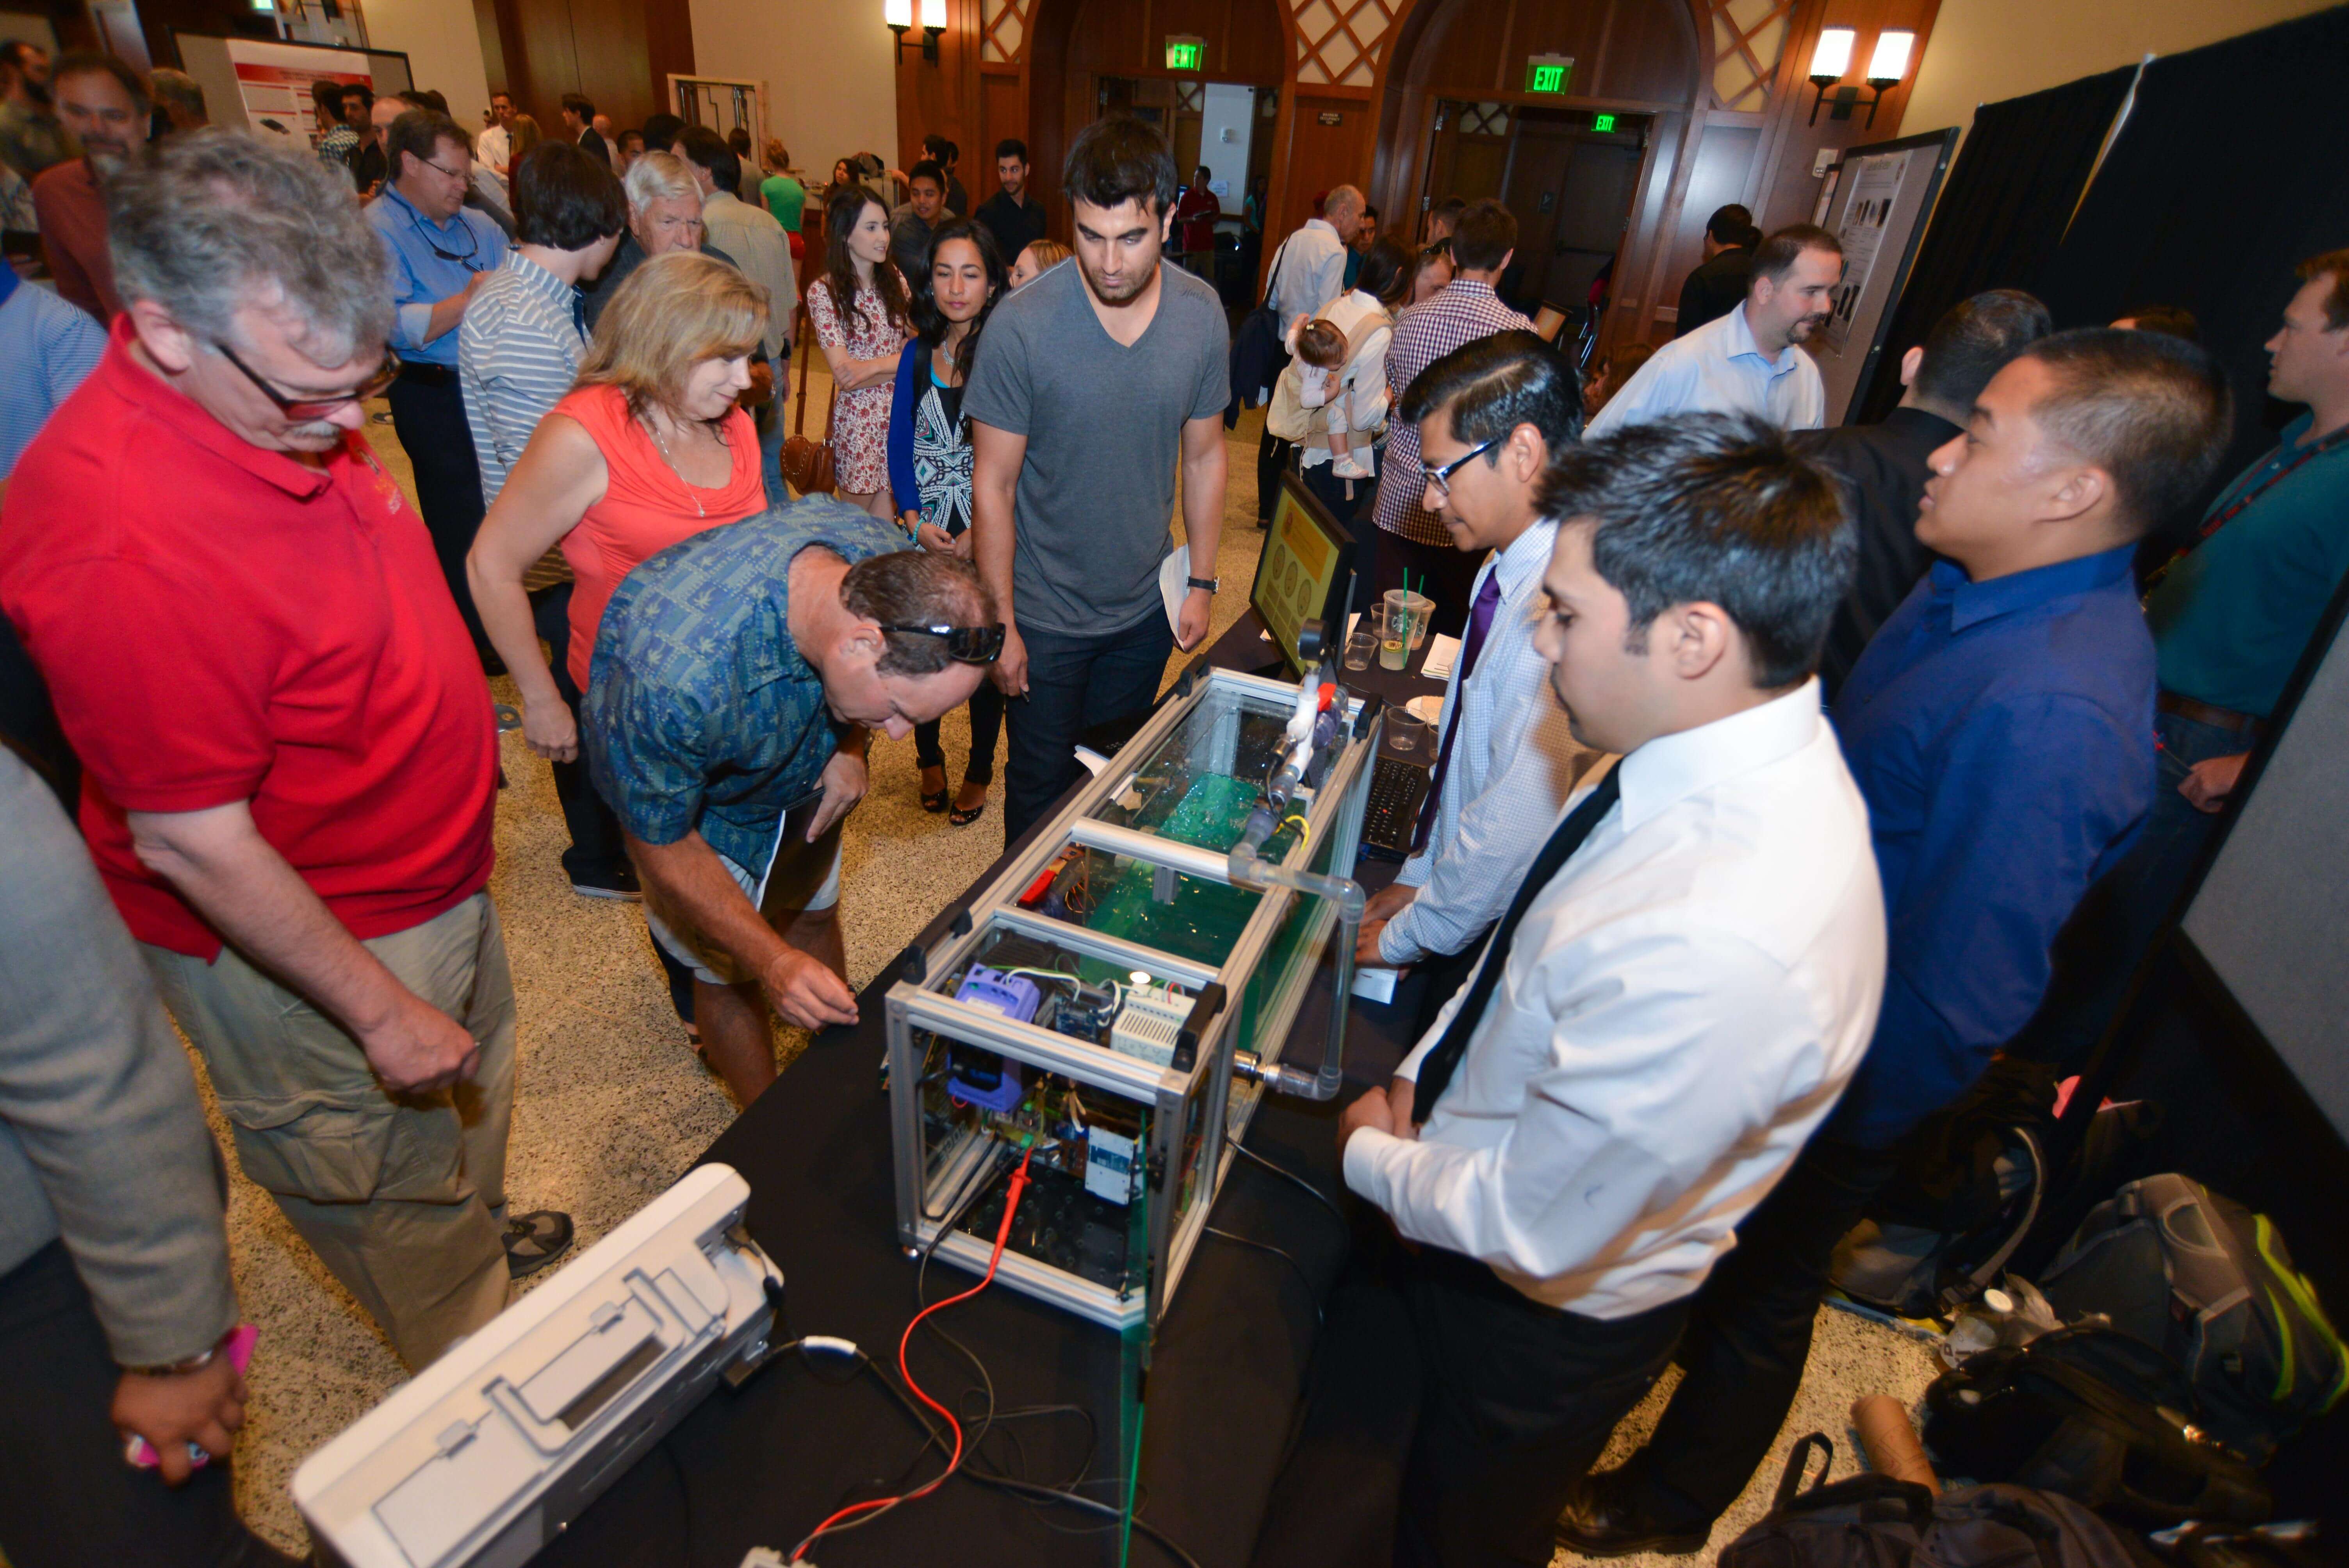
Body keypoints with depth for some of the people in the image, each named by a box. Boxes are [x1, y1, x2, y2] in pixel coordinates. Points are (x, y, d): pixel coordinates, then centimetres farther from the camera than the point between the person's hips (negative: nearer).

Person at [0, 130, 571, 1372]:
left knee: (477, 1096, 31)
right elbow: (191, 845, -26)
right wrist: (381, 1012, -19)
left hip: (434, 875, 8)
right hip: (299, 945, -8)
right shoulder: (119, 544, -33)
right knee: (397, 1202, 17)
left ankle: (487, 1236, 59)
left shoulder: (295, 407, -6)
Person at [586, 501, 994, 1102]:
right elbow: (661, 844, -29)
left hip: (808, 779, 5)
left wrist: (850, 745, -16)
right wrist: (773, 961, -35)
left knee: (815, 915, 22)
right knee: (730, 974, 11)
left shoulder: (889, 558, -31)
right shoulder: (676, 676, -47)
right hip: (697, 808, -5)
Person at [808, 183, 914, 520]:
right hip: (859, 418, -4)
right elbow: (845, 375, -14)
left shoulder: (895, 279, 6)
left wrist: (874, 366, -15)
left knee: (885, 524, 7)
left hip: (901, 412, 4)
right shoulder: (823, 291, -8)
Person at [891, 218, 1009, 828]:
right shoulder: (919, 352, 3)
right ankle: (929, 757, 37)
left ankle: (980, 770, 31)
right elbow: (900, 444, 5)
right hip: (926, 532, 4)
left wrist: (981, 533, -15)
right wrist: (916, 520, -8)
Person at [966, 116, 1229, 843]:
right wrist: (1000, 622, -11)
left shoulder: (1202, 315, -7)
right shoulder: (1022, 325, -18)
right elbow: (993, 484, -12)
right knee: (1042, 783, 13)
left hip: (1147, 607, 3)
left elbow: (1204, 458, 5)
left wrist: (1202, 583, 6)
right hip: (1046, 614, -3)